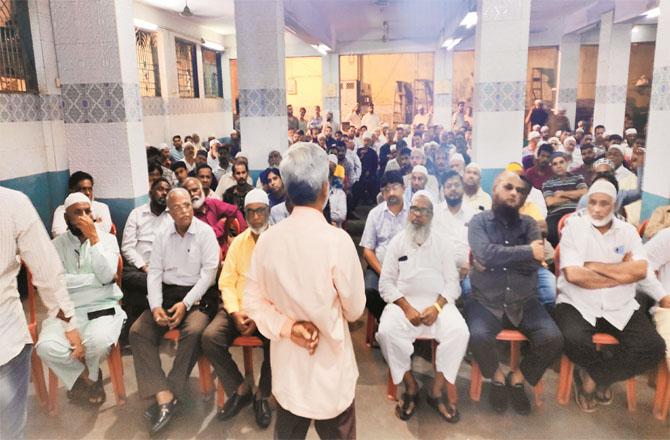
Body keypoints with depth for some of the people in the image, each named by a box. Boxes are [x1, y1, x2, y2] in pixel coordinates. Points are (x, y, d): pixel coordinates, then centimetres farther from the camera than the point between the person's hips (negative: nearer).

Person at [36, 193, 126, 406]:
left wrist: (94, 238, -13)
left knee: (98, 342, -33)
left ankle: (84, 378, 5)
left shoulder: (107, 239, 5)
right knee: (46, 347, -28)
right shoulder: (56, 244, 8)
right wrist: (95, 278, -10)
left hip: (102, 308, -1)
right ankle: (87, 376, 2)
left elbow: (106, 276, -11)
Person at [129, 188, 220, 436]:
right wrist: (156, 306, -10)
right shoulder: (162, 235, 9)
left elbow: (208, 272, -9)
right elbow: (155, 272, 5)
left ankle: (171, 394, -16)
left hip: (198, 295, -4)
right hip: (167, 294, 5)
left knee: (193, 331, -32)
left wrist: (185, 304, -17)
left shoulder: (205, 232, -4)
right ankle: (165, 397, -23)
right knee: (138, 331, -17)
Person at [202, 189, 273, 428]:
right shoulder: (238, 242, 10)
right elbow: (226, 283, 7)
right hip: (239, 308, 4)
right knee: (210, 337, -21)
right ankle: (240, 389, 2)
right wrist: (235, 312, -10)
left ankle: (263, 395, -1)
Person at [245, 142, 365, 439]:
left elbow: (252, 301, -3)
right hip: (328, 365, -4)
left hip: (286, 363, 4)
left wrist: (287, 327, -10)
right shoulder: (337, 240, -23)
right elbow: (355, 310, -11)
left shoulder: (268, 238, -10)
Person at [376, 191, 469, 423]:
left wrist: (437, 306, -13)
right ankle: (411, 388, -8)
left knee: (459, 332, -28)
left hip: (438, 302, 1)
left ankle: (437, 391, -10)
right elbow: (386, 282, 1)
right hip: (404, 302, 0)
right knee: (387, 332, -30)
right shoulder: (397, 242, 7)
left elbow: (452, 281, 4)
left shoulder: (442, 243, 9)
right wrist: (406, 307, -13)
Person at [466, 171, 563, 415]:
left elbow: (534, 262, -7)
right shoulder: (479, 221, 1)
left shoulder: (528, 223, 8)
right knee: (479, 337, -30)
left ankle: (517, 378, 11)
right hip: (486, 301, -3)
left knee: (553, 339, -19)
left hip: (524, 301, 3)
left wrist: (498, 259, -11)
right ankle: (497, 378, 6)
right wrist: (526, 251, -12)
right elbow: (485, 254, -19)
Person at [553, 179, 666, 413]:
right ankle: (603, 375, 4)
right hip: (577, 305, -4)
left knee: (654, 348, -17)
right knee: (575, 342, -32)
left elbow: (640, 271, -8)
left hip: (621, 308, 4)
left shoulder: (628, 231, 7)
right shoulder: (574, 227, -4)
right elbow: (573, 275, -16)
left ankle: (593, 376, 2)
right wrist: (621, 273, -7)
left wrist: (595, 266, -11)